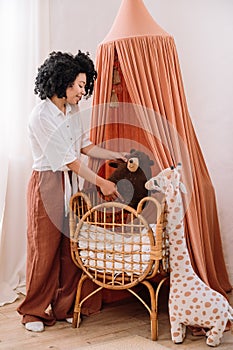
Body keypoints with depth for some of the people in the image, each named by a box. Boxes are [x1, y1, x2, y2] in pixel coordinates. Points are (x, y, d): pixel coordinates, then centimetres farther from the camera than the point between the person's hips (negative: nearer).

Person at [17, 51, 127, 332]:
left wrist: (117, 155, 9)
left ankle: (64, 307, 20)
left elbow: (84, 145, 16)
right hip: (47, 184, -7)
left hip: (70, 183, 7)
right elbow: (68, 159, -18)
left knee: (70, 247, 8)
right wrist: (101, 183, -14)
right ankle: (34, 311, 16)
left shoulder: (72, 111, 7)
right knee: (44, 248, 1)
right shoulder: (41, 116, -17)